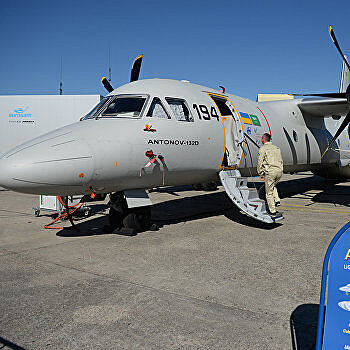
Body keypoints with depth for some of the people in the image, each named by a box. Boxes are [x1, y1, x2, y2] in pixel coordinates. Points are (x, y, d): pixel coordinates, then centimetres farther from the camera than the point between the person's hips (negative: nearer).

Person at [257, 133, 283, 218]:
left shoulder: (263, 148, 0)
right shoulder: (277, 148, 19)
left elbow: (260, 163, -3)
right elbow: (281, 161, 20)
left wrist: (261, 174, 4)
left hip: (270, 172, -6)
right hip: (279, 171, 7)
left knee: (269, 193, 3)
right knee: (272, 186, 32)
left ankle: (273, 212, 5)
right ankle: (277, 201, 17)